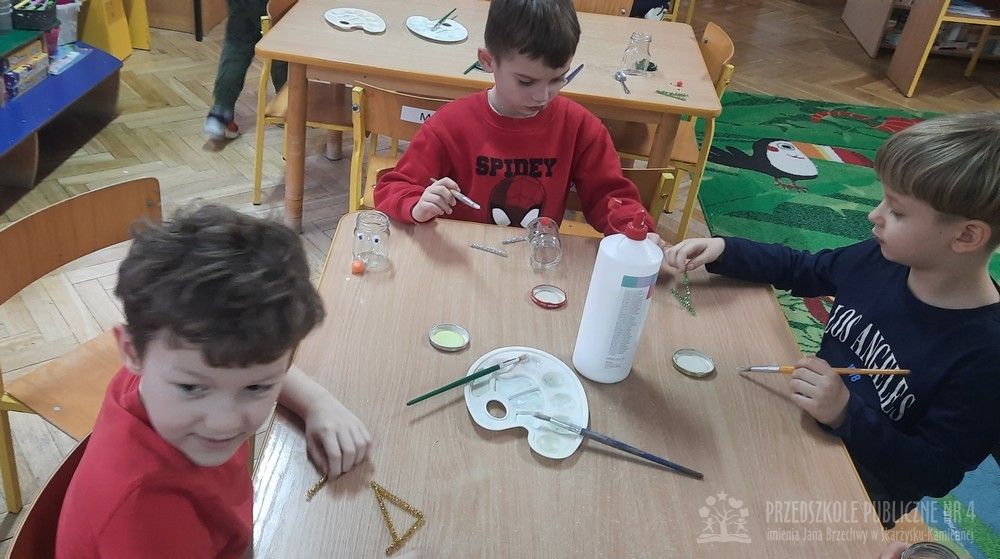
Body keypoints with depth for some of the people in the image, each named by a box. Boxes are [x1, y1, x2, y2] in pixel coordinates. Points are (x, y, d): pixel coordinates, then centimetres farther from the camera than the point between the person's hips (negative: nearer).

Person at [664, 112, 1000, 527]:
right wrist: (721, 251, -7)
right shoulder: (881, 259, -11)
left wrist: (846, 414, -35)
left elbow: (937, 474, -22)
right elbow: (801, 270, 7)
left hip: (863, 495, -6)